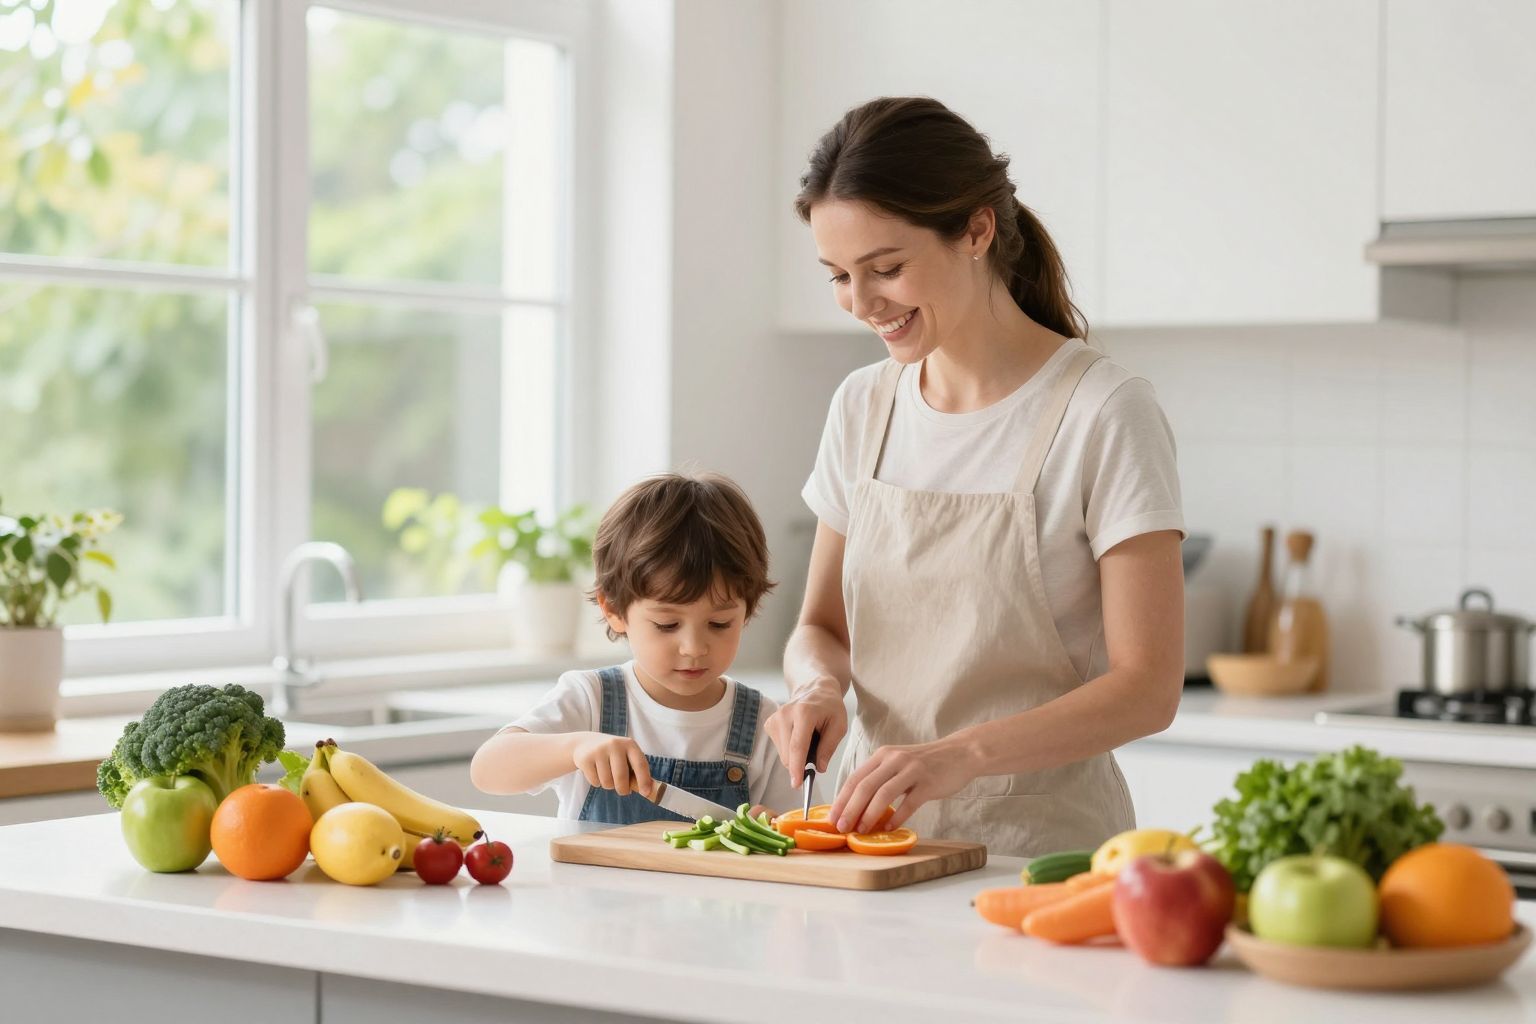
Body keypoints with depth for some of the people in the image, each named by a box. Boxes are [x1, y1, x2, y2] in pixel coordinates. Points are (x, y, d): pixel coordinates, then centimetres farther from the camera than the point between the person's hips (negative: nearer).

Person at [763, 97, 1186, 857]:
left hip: (1039, 842, -5)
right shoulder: (862, 407, 10)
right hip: (880, 829, 5)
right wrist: (817, 686, -5)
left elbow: (1147, 687, -12)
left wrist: (962, 754, -25)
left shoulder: (1105, 414, -8)